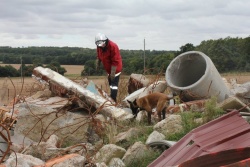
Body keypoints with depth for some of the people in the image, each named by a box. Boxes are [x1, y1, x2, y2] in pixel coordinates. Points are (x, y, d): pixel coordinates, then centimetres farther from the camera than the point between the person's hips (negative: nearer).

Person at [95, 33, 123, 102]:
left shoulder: (113, 46, -27)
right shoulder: (99, 46, -5)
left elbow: (115, 61, -26)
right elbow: (99, 56, 14)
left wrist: (113, 73, -25)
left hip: (115, 68, -8)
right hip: (108, 69, 8)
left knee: (114, 84, -12)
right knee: (110, 84, 15)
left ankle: (113, 101, -14)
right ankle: (112, 98, 25)